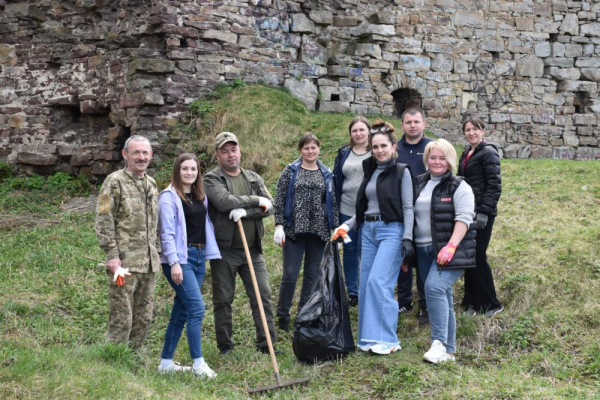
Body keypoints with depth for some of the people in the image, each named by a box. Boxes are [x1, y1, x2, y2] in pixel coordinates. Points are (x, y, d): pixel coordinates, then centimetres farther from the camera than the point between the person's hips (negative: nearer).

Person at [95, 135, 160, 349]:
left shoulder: (152, 184, 16)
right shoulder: (115, 182, -6)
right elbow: (104, 221, -10)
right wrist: (112, 256, -16)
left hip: (148, 265, 7)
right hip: (125, 262, -7)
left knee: (144, 319, 12)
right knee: (121, 319, -5)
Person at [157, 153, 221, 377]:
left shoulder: (200, 196, 14)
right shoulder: (169, 196, -7)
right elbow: (167, 233, -12)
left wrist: (210, 255, 8)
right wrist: (174, 263, -18)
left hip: (199, 257, 7)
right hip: (180, 258, -7)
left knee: (181, 312, 10)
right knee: (197, 307, -12)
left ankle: (166, 362, 17)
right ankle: (198, 363, -5)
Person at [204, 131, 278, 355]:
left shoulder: (254, 179, 11)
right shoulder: (212, 180, -3)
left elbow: (269, 207, 0)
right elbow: (224, 202, -21)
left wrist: (245, 212, -17)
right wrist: (255, 200, -13)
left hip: (252, 250, 3)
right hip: (224, 250, -3)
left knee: (263, 295, 1)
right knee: (223, 299, 6)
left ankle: (266, 343, 9)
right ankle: (225, 346, 18)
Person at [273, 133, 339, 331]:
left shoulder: (326, 174, 9)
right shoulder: (290, 171, 1)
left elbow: (333, 203, 11)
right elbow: (279, 199, -1)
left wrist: (335, 229, 6)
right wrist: (279, 225, -8)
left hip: (319, 231, 3)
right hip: (294, 230, -3)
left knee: (313, 274, 8)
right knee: (290, 274, -2)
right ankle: (283, 315, 12)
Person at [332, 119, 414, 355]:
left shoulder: (401, 172, -3)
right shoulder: (370, 172, 15)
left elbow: (408, 208, -7)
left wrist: (407, 237, -16)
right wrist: (347, 225, 9)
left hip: (391, 230, -7)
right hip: (368, 231, 7)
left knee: (378, 281, -17)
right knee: (366, 284, 5)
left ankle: (387, 339, -12)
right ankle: (369, 337, 13)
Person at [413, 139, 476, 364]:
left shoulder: (459, 187, -3)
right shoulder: (419, 185, 14)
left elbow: (463, 219, -12)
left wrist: (451, 246, -24)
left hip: (449, 250, -6)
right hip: (424, 250, 6)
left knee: (435, 287, -26)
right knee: (441, 297, 10)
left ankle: (440, 343, -25)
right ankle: (449, 350, 16)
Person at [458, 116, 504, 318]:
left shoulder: (488, 153, -9)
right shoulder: (466, 154, 15)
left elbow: (494, 185, -15)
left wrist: (484, 212, -20)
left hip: (482, 213, -8)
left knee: (478, 256, -6)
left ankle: (490, 304, 5)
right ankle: (473, 301, 17)